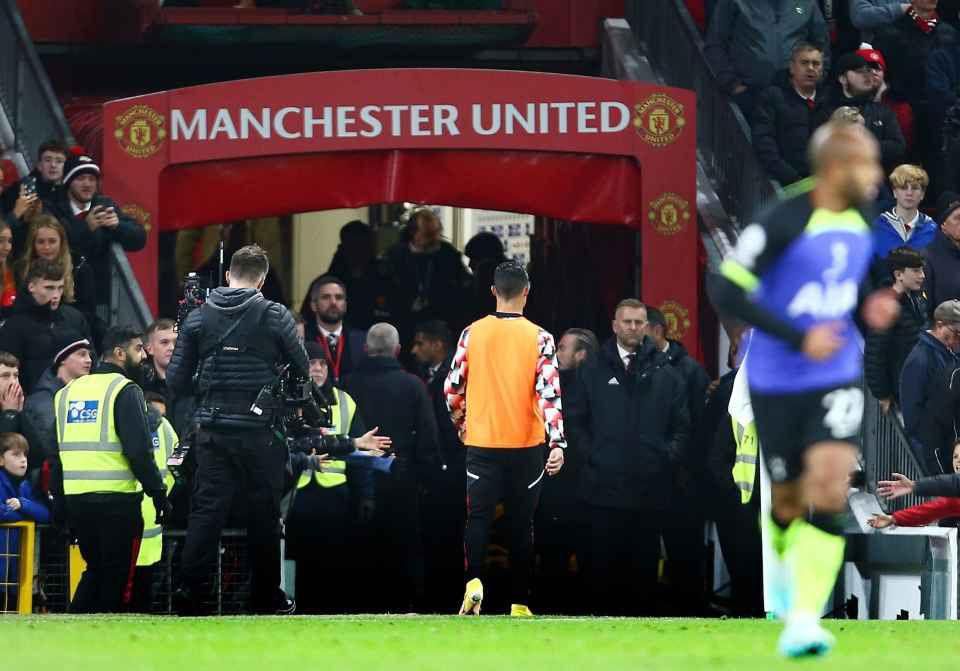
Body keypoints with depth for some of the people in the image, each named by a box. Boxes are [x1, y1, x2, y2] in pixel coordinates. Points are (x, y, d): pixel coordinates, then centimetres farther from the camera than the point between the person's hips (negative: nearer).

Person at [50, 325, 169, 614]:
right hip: (116, 498, -6)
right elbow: (139, 450, -14)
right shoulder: (125, 391, -7)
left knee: (95, 569, 18)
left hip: (75, 499, 6)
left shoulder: (67, 392, 14)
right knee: (116, 575, 3)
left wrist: (60, 503, 20)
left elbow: (56, 453, 16)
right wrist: (158, 493, -9)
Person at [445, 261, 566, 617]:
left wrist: (461, 424, 21)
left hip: (481, 443, 0)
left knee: (478, 518, 2)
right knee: (521, 525, 9)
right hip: (526, 444, 0)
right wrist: (557, 444, -17)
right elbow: (549, 393, -13)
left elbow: (452, 388, 4)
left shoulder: (473, 334, -1)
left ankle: (474, 581, -24)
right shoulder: (539, 338, -5)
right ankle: (519, 602, 11)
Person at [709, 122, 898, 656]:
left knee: (829, 487, -17)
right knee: (790, 497, 10)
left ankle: (804, 620, -20)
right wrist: (799, 337, -23)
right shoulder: (783, 224, -17)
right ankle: (784, 562, 47)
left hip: (838, 381, 4)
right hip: (778, 384, -3)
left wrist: (871, 311, 0)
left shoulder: (860, 227, 5)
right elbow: (727, 291, -19)